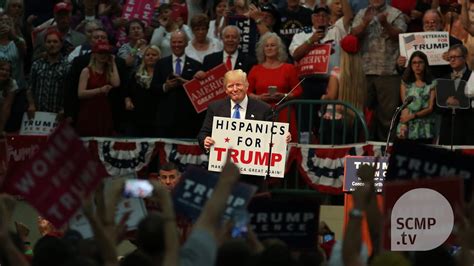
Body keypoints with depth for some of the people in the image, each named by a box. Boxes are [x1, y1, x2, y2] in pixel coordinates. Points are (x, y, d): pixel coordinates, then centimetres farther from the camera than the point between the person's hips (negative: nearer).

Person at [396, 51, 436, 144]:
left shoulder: (432, 84, 5)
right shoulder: (405, 83, 9)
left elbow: (430, 108, 0)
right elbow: (404, 106, 1)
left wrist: (413, 116, -13)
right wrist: (403, 125, -13)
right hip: (408, 128, 1)